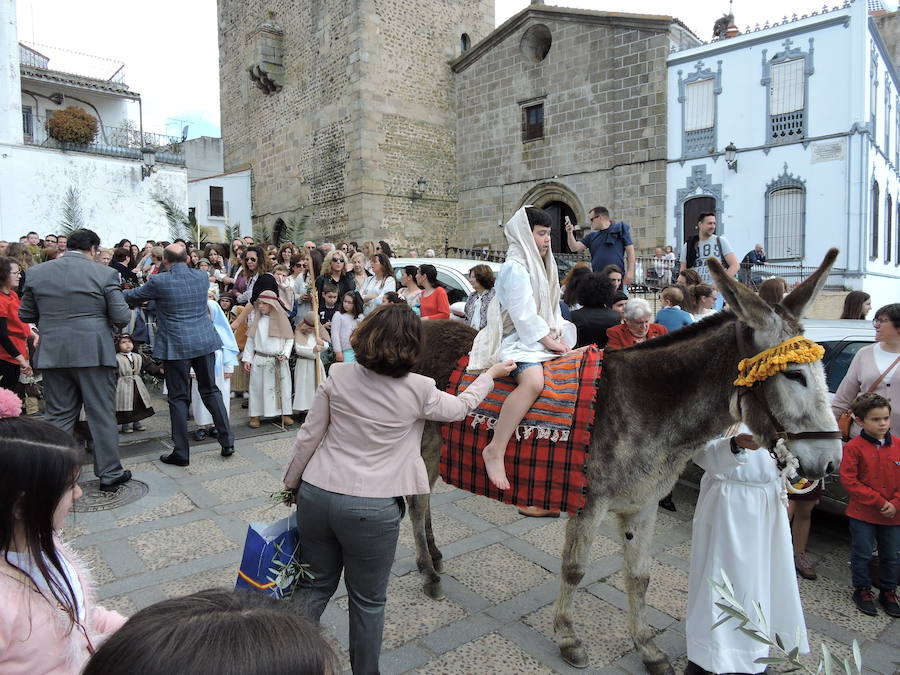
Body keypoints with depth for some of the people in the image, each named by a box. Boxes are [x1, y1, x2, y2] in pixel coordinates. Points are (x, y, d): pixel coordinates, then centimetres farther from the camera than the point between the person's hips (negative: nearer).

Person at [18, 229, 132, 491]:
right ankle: (110, 474, 12)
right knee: (102, 415, 5)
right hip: (93, 353, -3)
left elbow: (25, 314, 11)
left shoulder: (37, 272, 4)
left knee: (57, 416, 13)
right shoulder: (104, 273, -8)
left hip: (52, 354, 3)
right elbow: (122, 317, -9)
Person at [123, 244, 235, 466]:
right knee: (211, 390, 14)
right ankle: (227, 441, 15)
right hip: (205, 341, 4)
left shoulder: (159, 281, -10)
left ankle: (181, 452, 12)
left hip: (176, 346, -4)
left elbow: (133, 297, 6)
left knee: (178, 398, 6)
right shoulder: (203, 277, 2)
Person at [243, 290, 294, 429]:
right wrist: (247, 359, 0)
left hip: (279, 361, 0)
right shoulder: (258, 321, 2)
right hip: (260, 360, 1)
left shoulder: (282, 320, -1)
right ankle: (255, 415, 13)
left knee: (282, 387, 6)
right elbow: (250, 340, 5)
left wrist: (285, 354, -11)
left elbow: (289, 339, 2)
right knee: (257, 387, 5)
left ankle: (284, 413, 18)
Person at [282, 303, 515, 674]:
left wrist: (291, 483, 15)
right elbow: (460, 407, 9)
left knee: (316, 585, 24)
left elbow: (308, 437, 0)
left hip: (316, 495, 4)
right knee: (368, 601, 18)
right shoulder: (419, 390, -11)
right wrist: (491, 374, 25)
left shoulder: (338, 375, -5)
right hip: (372, 510, -3)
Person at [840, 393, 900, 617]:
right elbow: (849, 481, -14)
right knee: (862, 554, 9)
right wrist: (878, 501, -16)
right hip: (862, 514, -4)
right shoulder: (854, 447, -14)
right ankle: (862, 590, 28)